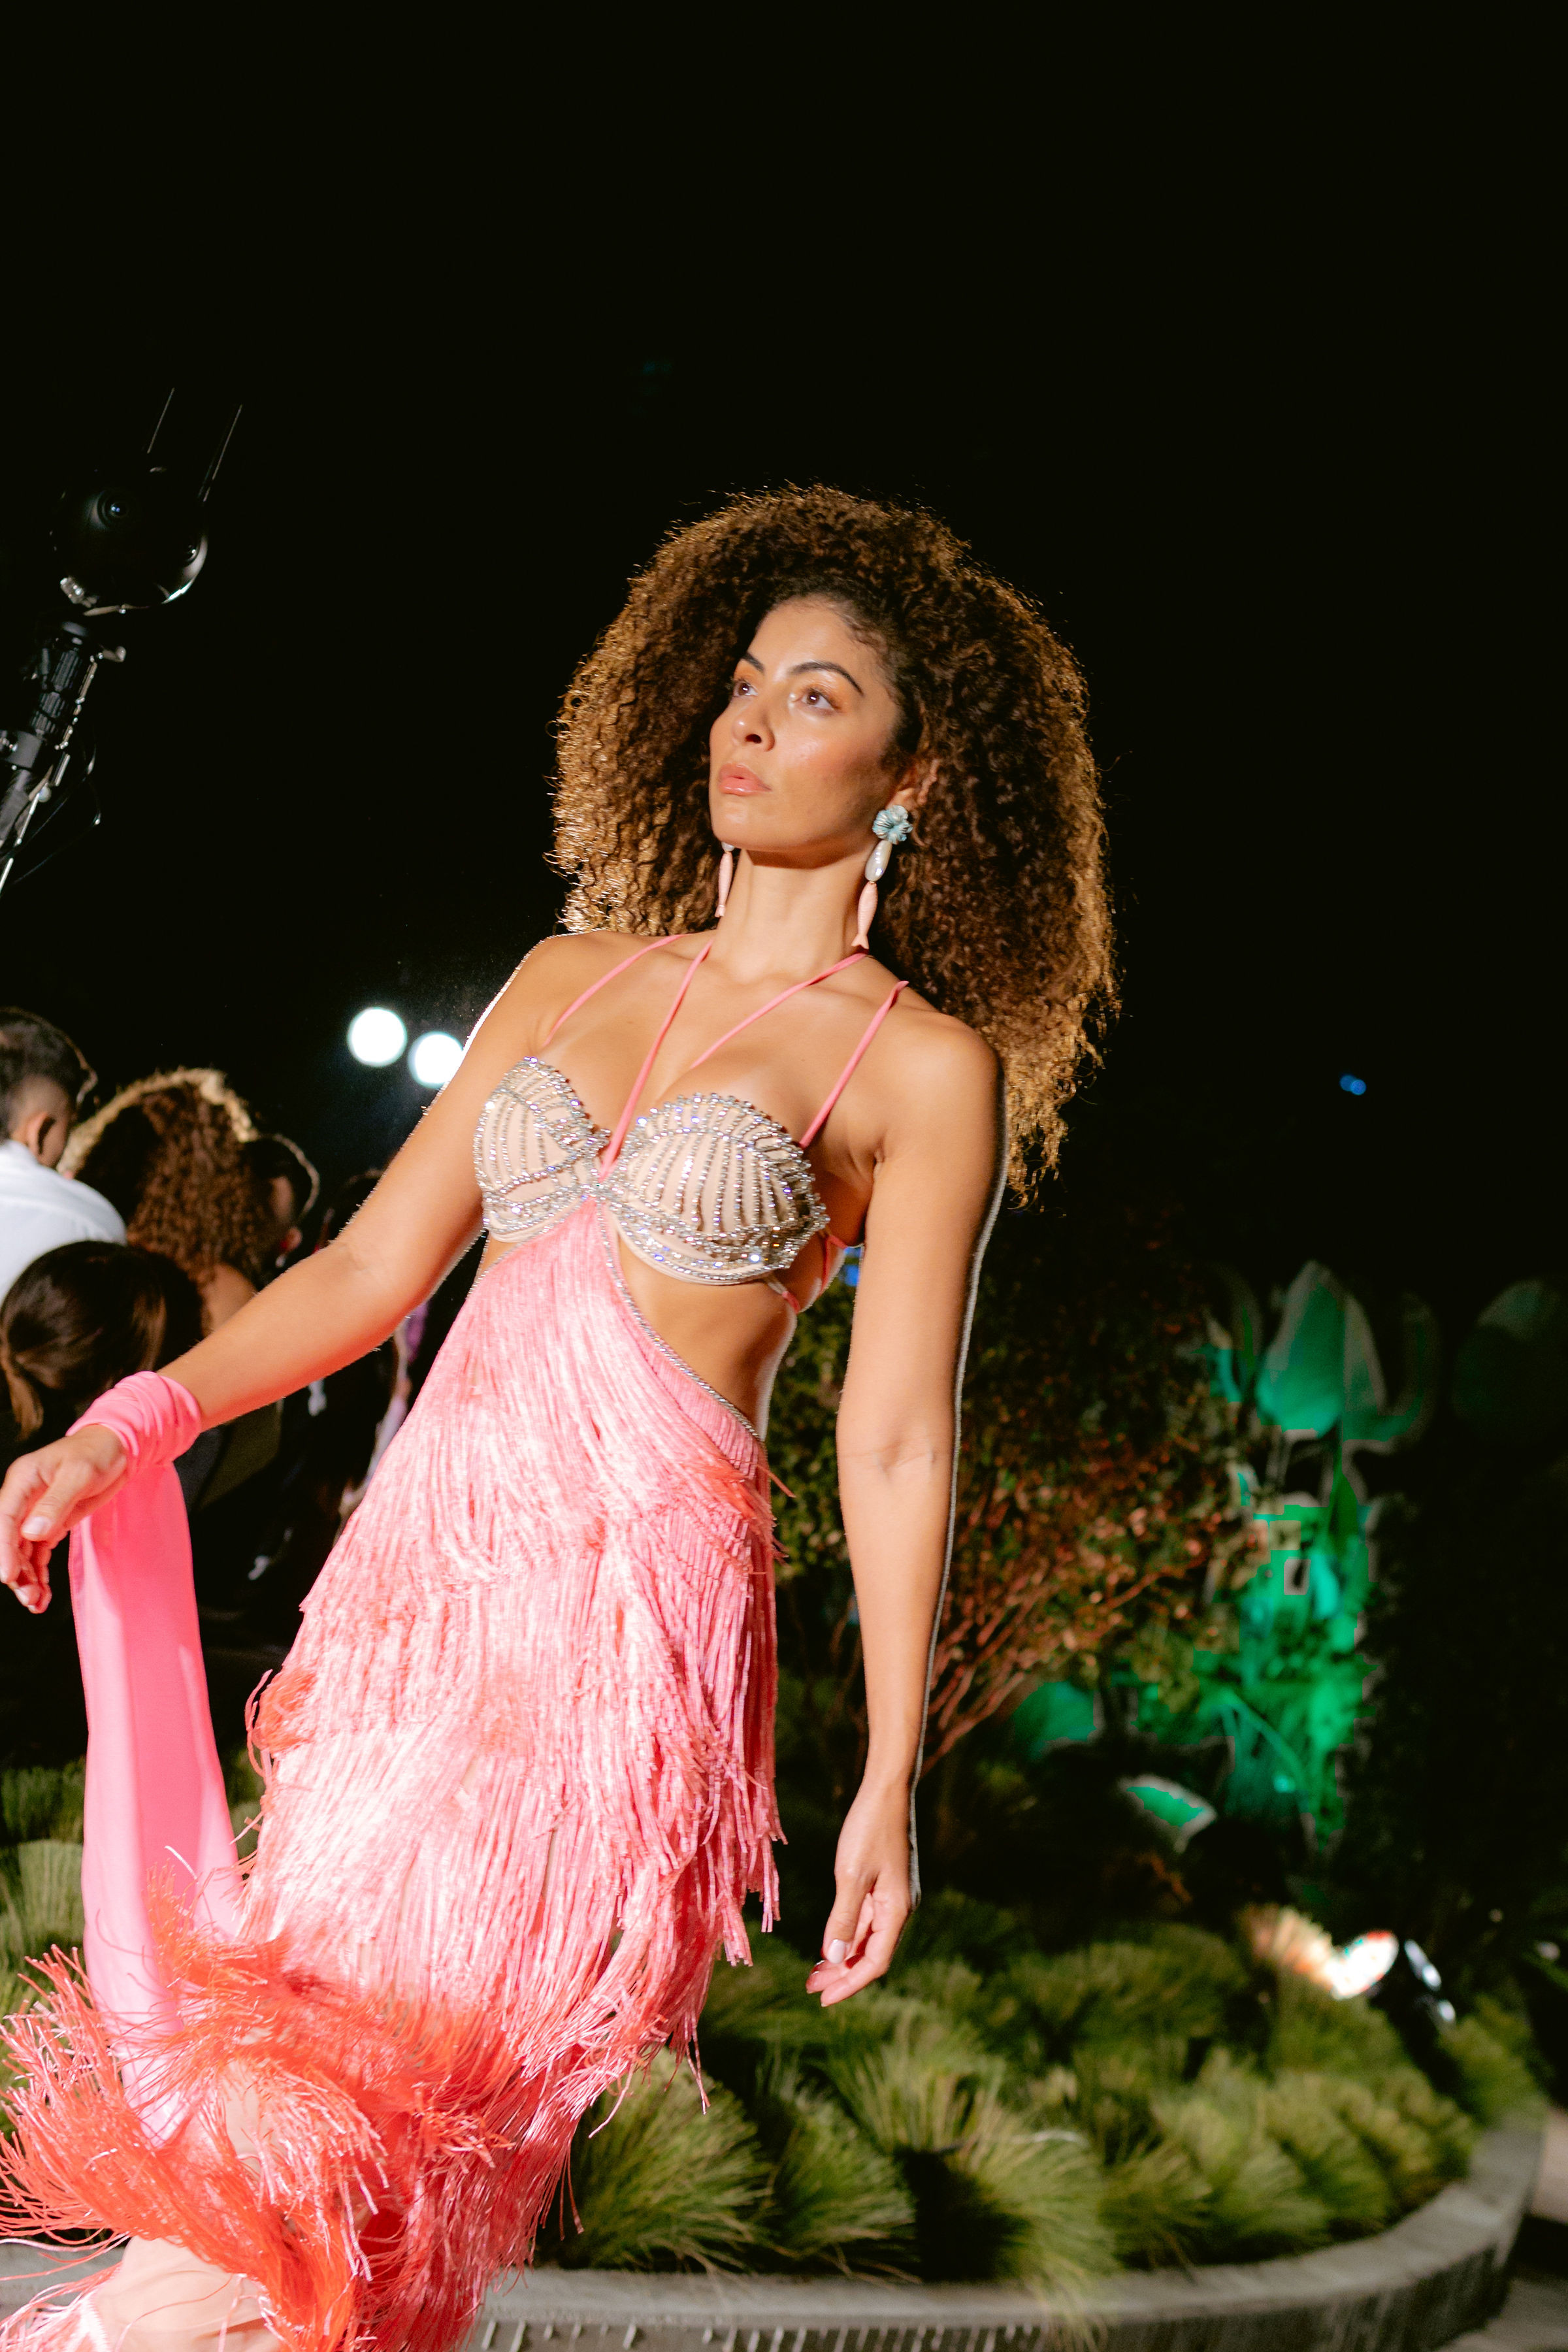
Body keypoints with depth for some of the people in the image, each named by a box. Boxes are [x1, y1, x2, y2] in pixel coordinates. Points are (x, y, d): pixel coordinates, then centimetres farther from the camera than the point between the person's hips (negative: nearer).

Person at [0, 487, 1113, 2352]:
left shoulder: (924, 1064, 1)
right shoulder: (574, 978, 16)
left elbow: (896, 1442, -2)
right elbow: (376, 1264, 15)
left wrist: (890, 1782, -3)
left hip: (634, 1604, -5)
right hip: (413, 1566, 6)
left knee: (309, 2146, -10)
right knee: (297, 2118, 6)